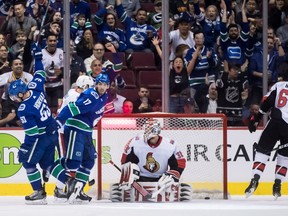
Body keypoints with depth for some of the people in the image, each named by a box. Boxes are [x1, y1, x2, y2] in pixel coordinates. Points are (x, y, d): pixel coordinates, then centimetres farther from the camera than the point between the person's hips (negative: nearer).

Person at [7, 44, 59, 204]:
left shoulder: (24, 110, -25)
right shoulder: (35, 89, -6)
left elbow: (31, 133, -24)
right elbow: (40, 75, 13)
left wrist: (25, 149, -17)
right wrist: (38, 58, 24)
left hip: (42, 137, -8)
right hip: (53, 132, 8)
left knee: (29, 162, 5)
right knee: (48, 162, 16)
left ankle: (39, 193, 3)